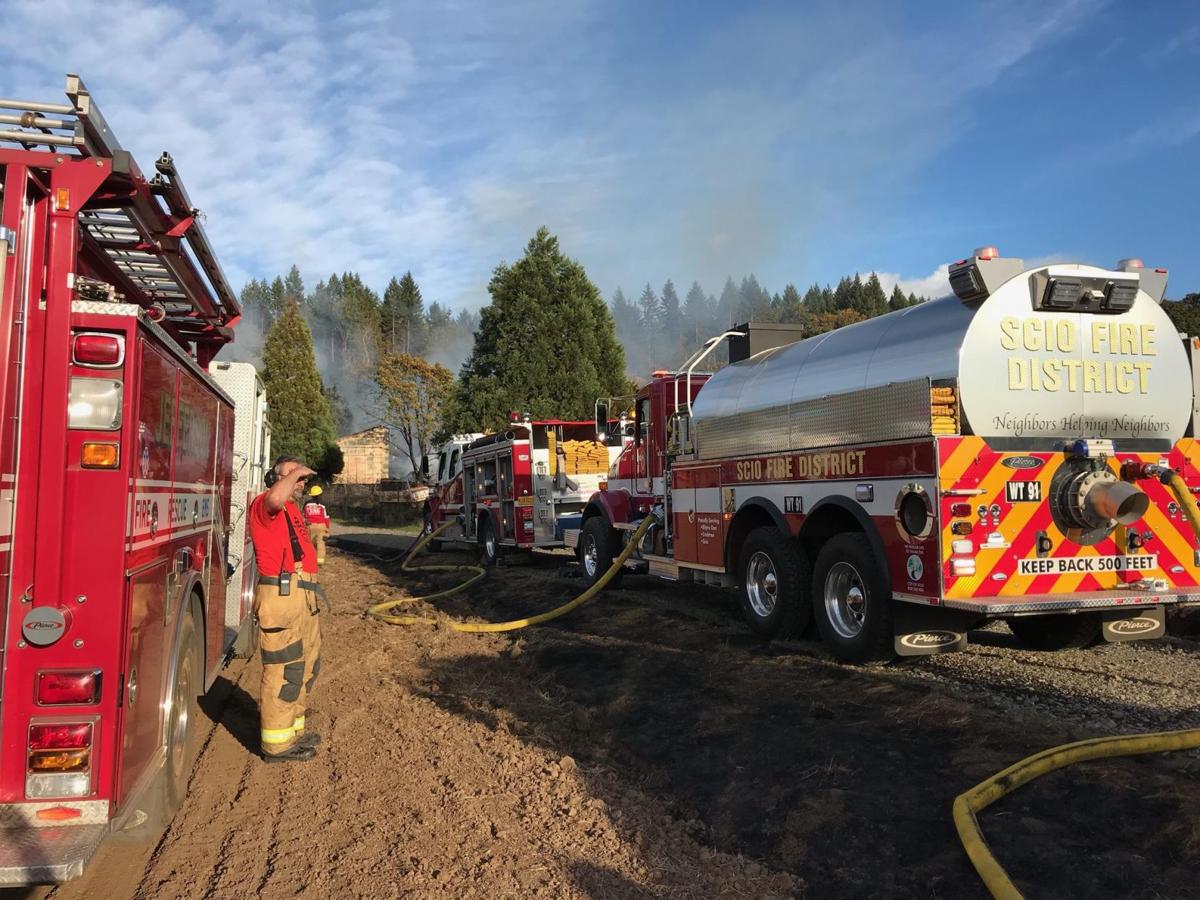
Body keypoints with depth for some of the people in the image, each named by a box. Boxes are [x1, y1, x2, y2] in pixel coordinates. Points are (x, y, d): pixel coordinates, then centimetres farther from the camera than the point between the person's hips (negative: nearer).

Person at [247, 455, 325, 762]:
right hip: (281, 596, -10)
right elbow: (275, 498, -34)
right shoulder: (264, 504, -7)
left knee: (307, 666, 18)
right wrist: (294, 472, -18)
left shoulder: (293, 509, 22)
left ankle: (293, 729, 31)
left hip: (305, 598, 10)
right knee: (285, 670, -7)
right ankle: (277, 744, 1)